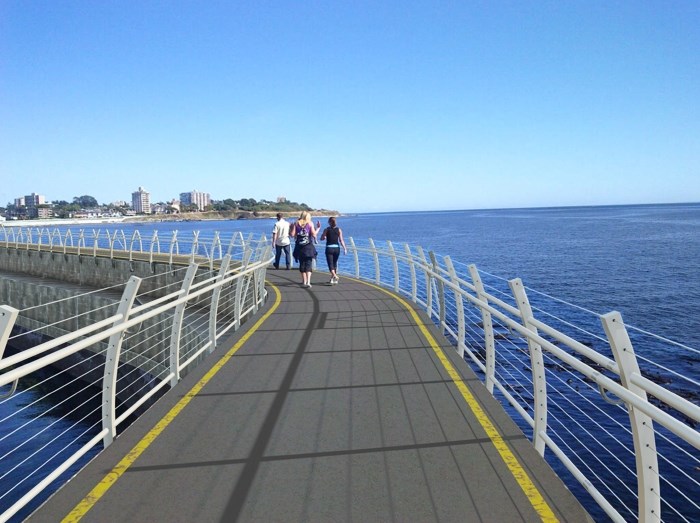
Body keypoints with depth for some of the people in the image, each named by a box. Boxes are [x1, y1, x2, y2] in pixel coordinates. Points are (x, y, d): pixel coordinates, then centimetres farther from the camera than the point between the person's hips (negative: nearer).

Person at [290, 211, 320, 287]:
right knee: (309, 264, -1)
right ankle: (308, 282, -15)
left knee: (302, 264, 13)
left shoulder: (296, 223, 5)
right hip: (308, 247, -2)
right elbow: (314, 234, -7)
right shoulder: (310, 223, 0)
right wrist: (318, 228, 9)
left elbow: (292, 234, 0)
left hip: (299, 247, 2)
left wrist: (291, 228, 18)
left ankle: (304, 281, 18)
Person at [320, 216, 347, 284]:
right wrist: (345, 248, -1)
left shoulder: (326, 229, -4)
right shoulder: (339, 230, 1)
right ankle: (332, 279, 26)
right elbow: (341, 240, -4)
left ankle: (335, 276, -28)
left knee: (330, 264, -4)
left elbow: (322, 238, 3)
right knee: (334, 264, 18)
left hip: (329, 248, -3)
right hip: (337, 248, 3)